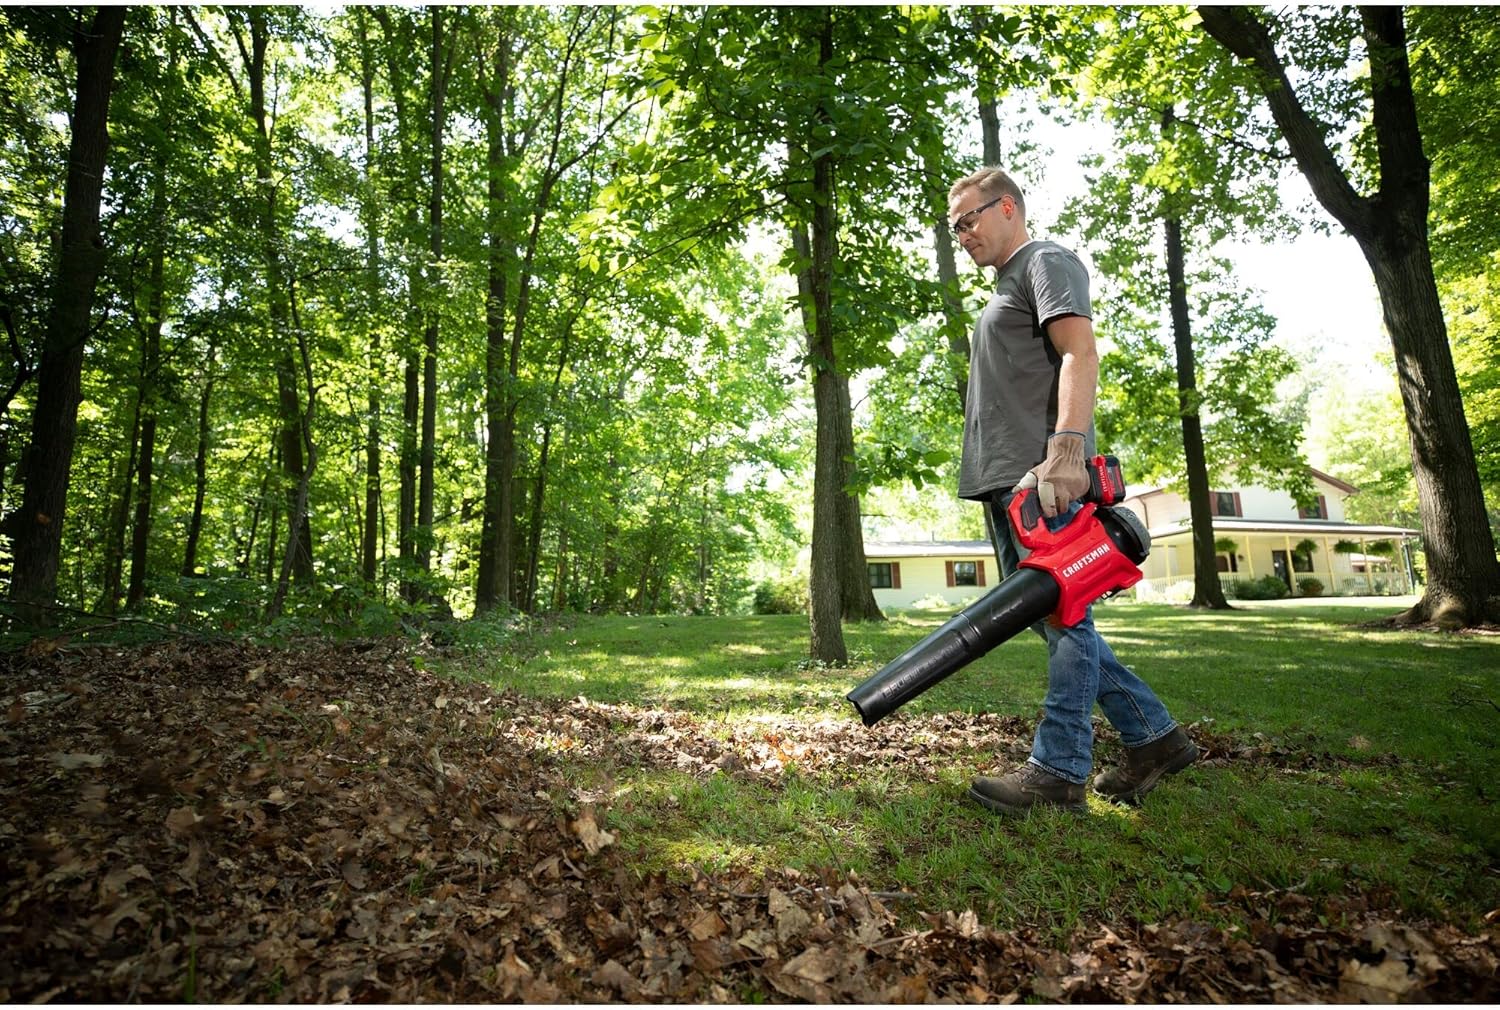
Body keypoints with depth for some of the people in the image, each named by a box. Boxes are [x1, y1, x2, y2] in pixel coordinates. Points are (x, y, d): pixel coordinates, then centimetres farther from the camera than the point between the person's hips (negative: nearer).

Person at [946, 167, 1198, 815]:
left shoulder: (1047, 262, 2)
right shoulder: (1006, 288, 29)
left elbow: (1080, 355, -15)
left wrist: (1065, 448, -29)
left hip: (1046, 478, -10)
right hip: (1007, 481, 10)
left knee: (1061, 615, -6)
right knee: (1053, 619, 10)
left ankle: (1058, 772, 0)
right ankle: (1152, 736, 20)